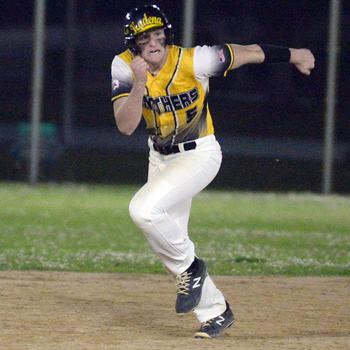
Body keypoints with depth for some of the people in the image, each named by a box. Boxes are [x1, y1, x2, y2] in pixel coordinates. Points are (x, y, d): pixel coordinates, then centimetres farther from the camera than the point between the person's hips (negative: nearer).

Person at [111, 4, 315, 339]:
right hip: (160, 157, 6)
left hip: (199, 156, -6)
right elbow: (125, 126, -23)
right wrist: (139, 83, -37)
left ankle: (190, 266, -4)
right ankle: (215, 311, 27)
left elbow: (249, 53, -12)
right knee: (167, 244, 11)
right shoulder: (124, 67, -14)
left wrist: (293, 55, 1)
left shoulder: (192, 61, -24)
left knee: (144, 209, -27)